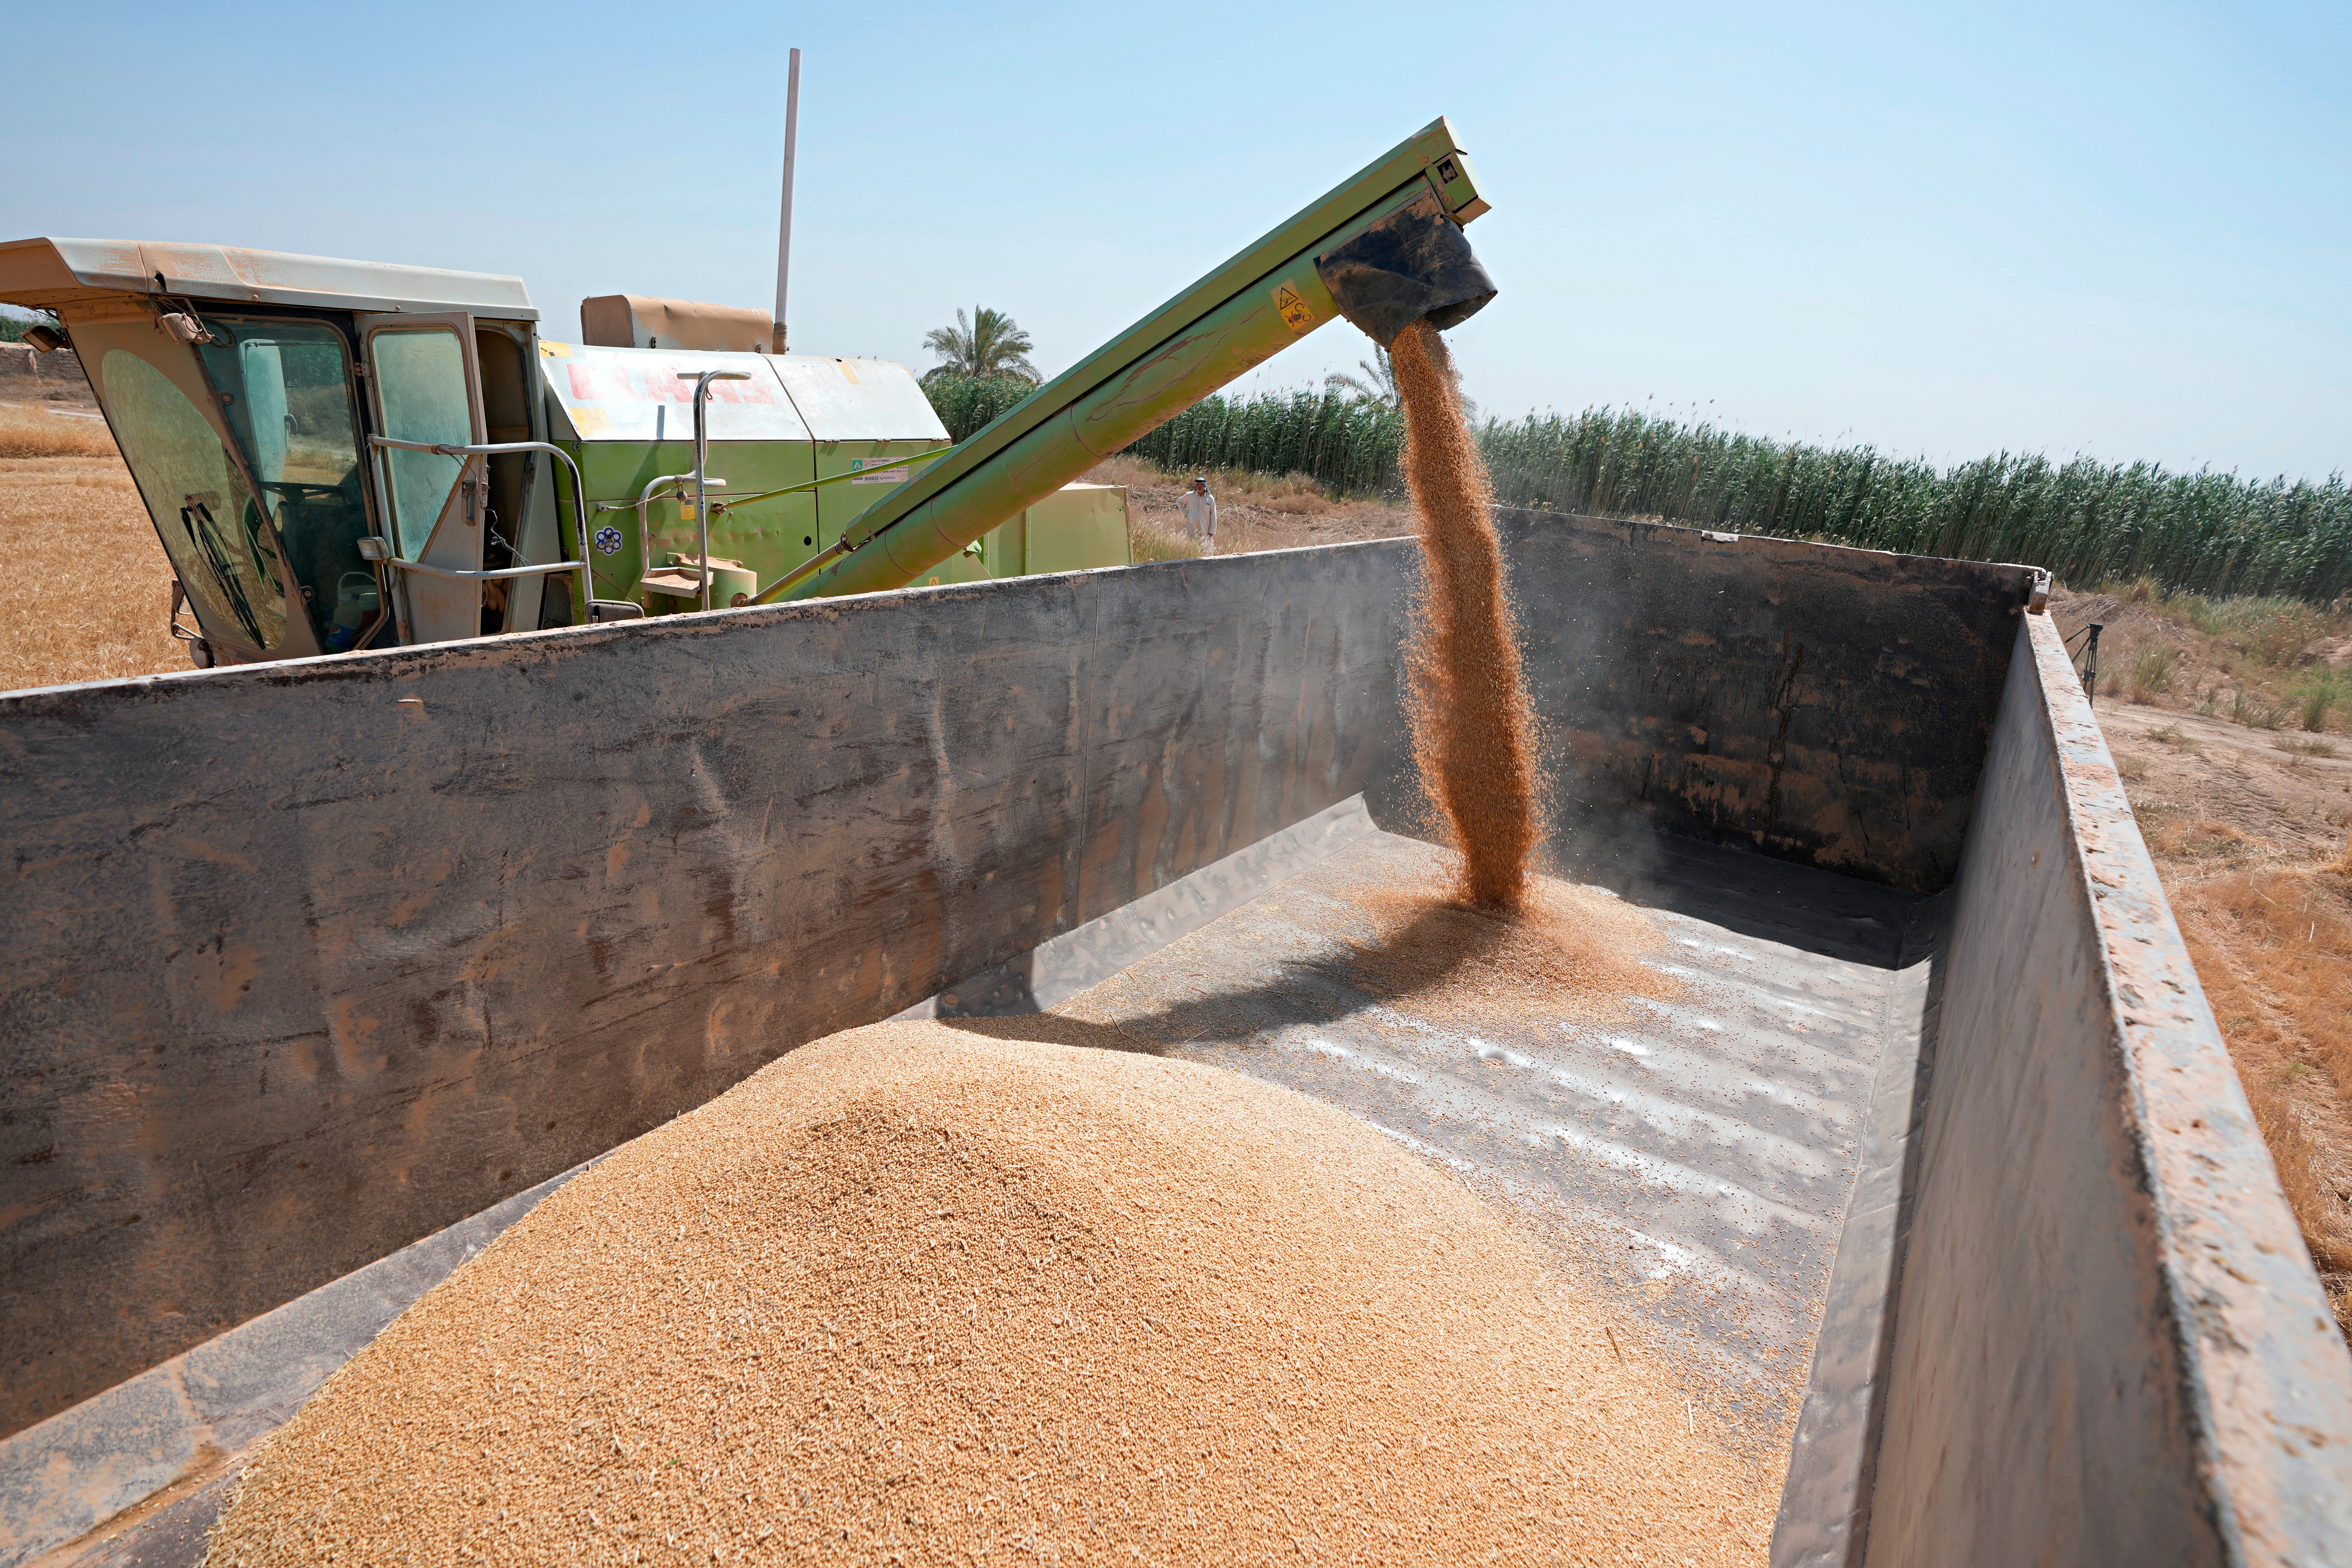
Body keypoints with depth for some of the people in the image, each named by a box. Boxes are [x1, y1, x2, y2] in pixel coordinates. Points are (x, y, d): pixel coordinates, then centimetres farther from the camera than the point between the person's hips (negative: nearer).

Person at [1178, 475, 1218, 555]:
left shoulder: (1210, 498, 0)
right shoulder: (1189, 496, 1)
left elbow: (1213, 516, 4)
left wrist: (1212, 532, 0)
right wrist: (1185, 513, 8)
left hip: (1206, 532, -1)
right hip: (1192, 531, 1)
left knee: (1208, 554, -6)